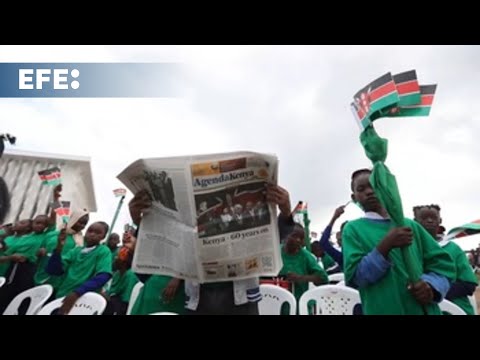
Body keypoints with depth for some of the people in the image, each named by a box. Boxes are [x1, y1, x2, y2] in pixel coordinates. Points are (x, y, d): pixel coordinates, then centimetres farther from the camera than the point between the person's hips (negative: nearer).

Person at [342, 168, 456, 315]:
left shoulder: (410, 224, 6)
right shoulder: (353, 228, -5)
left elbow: (442, 262, 8)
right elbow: (355, 276, -12)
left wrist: (431, 284, -12)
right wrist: (385, 246, -23)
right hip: (383, 310, -3)